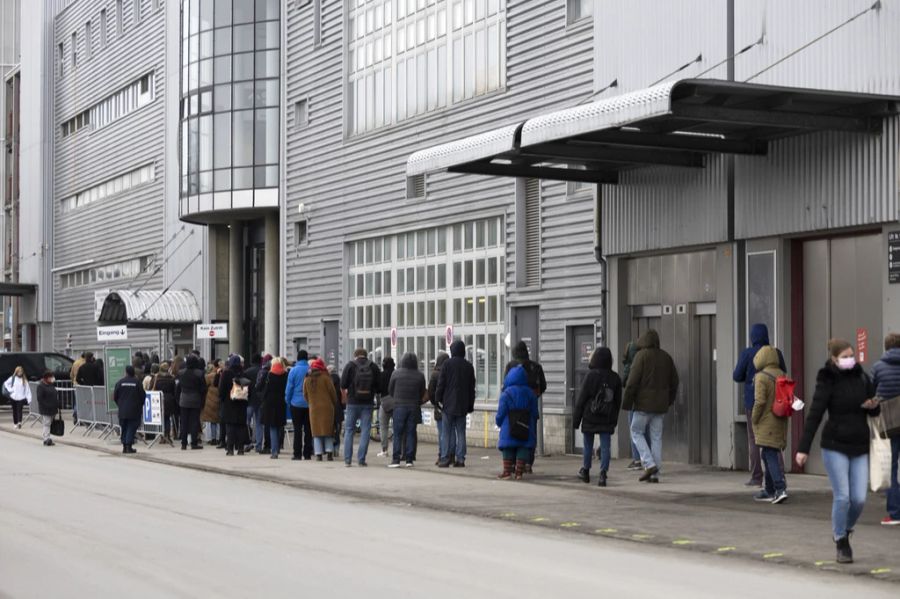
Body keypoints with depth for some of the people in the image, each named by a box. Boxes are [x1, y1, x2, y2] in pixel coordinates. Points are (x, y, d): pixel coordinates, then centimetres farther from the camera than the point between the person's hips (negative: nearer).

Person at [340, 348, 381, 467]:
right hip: (368, 403, 0)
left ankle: (347, 459, 4)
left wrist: (344, 397, 14)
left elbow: (343, 385, -3)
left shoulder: (350, 365, -1)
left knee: (349, 430, 8)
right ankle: (361, 459, -2)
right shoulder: (373, 367, 2)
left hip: (352, 403, 0)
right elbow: (379, 386, 1)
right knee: (365, 431, 3)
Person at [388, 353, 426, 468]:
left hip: (399, 406, -2)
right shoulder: (420, 376, 0)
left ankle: (396, 459, -4)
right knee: (411, 433, 6)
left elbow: (390, 390, 4)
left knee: (397, 433, 1)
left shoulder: (396, 373, -4)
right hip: (414, 407, 2)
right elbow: (422, 393, 5)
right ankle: (409, 459, 4)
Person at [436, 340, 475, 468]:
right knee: (461, 432, 6)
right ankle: (460, 459, 3)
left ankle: (445, 458, -1)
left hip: (448, 404, -3)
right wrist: (470, 405, 16)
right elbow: (472, 387, 11)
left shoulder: (447, 364, -6)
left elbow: (441, 383, -8)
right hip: (462, 405, 3)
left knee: (447, 432, 0)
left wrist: (438, 399, 0)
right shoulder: (468, 366, 7)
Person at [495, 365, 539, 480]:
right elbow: (535, 413, 8)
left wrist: (498, 422, 11)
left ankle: (507, 471, 5)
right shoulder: (530, 393, 4)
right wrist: (533, 427, 18)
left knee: (508, 449, 6)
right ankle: (519, 472, 0)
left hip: (509, 429, -3)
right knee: (523, 449, 4)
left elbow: (501, 413, -7)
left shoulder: (506, 393, -8)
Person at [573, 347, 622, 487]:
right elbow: (618, 401, 10)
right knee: (605, 447, 0)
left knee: (588, 445, 12)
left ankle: (585, 471, 25)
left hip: (590, 418, -2)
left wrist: (576, 418, -3)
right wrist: (614, 419, 19)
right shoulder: (615, 378, 3)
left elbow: (582, 398, -9)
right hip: (607, 419, 2)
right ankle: (603, 474, -10)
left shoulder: (590, 376, -10)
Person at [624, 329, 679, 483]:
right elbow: (674, 381, 15)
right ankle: (655, 474, 5)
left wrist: (627, 402, -8)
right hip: (660, 405, 5)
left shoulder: (642, 355, -9)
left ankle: (649, 464, -8)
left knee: (636, 432, 8)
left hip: (644, 403, -5)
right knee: (656, 437, 7)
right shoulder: (666, 357, 9)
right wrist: (669, 400, 25)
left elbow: (633, 381, -13)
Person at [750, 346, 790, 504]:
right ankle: (769, 491, 22)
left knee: (770, 456, -8)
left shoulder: (761, 377, -14)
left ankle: (780, 489, -20)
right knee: (771, 456, 16)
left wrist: (754, 420, -8)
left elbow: (760, 402, -19)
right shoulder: (782, 376, 10)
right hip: (780, 424, 8)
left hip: (766, 425, -8)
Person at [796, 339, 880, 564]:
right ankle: (841, 544, 10)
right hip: (835, 446, -4)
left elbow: (875, 411, 14)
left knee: (859, 499, -1)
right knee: (842, 497, -7)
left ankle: (845, 530, 27)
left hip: (859, 447, 4)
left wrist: (873, 406, -11)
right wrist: (804, 449, -15)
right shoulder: (827, 382, -9)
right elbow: (814, 416, -11)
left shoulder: (862, 377, 4)